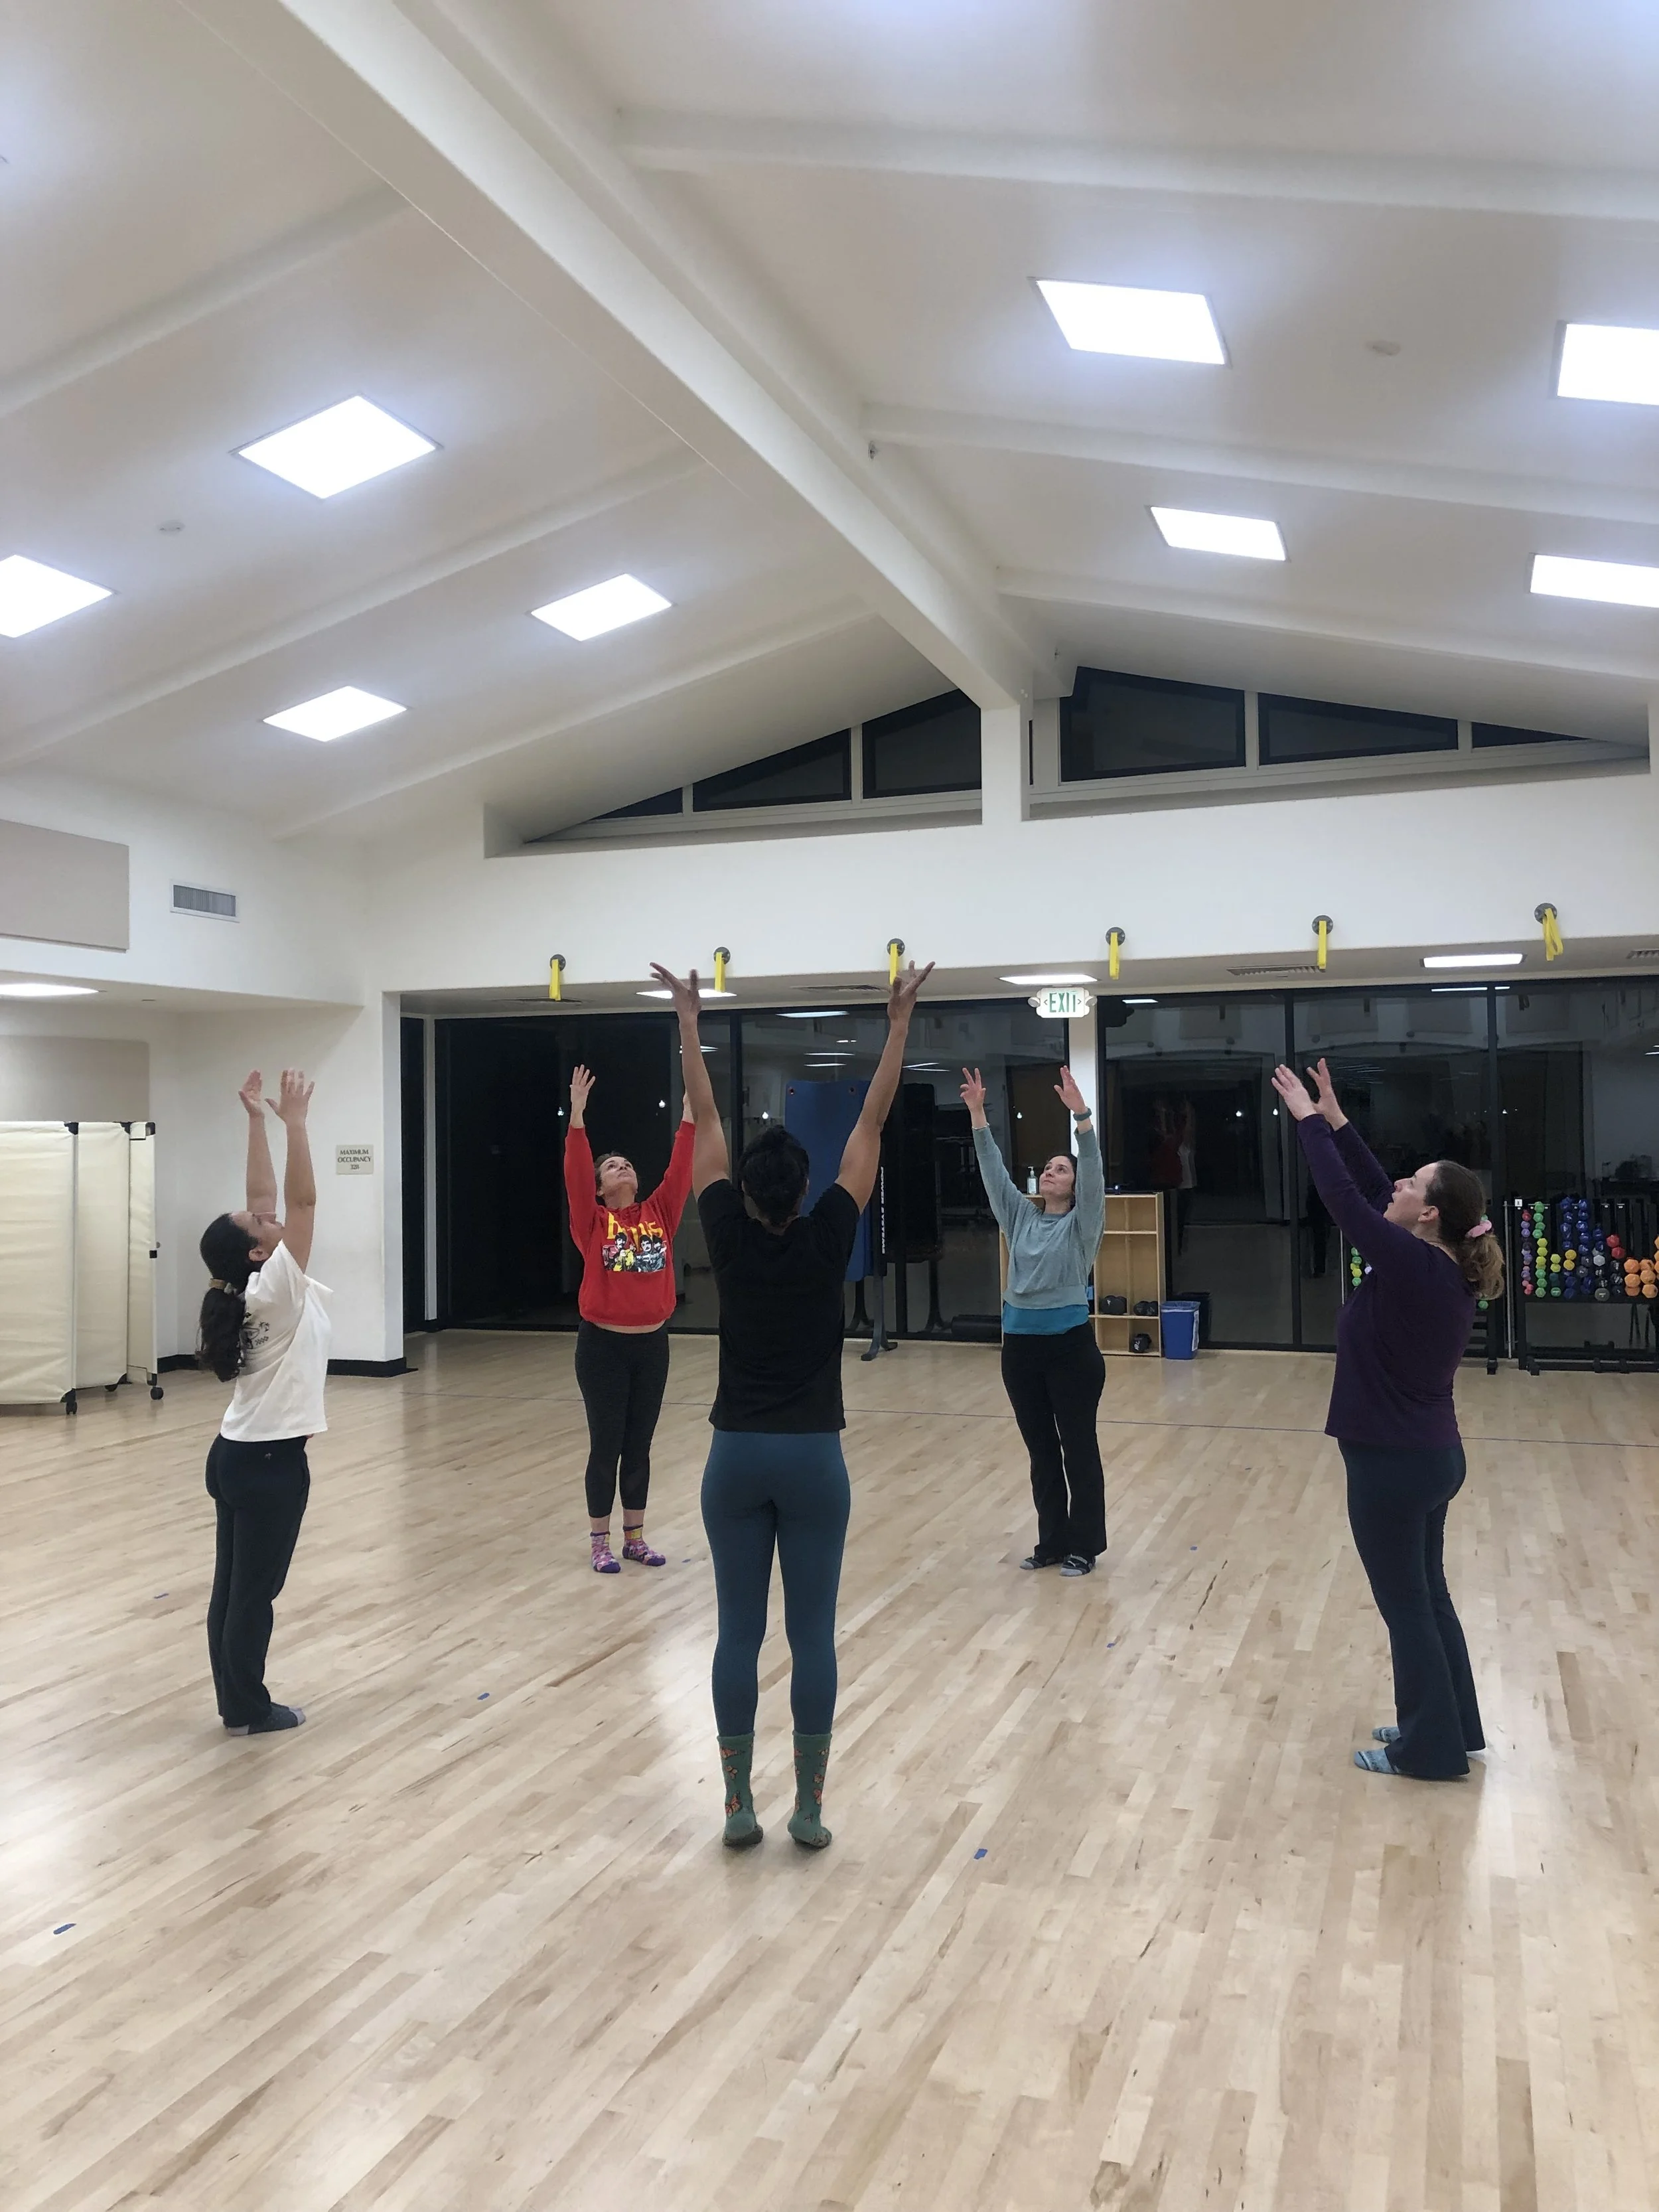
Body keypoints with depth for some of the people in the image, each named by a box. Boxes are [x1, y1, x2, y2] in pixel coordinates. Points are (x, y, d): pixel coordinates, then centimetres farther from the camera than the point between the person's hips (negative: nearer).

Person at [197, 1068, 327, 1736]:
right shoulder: (277, 1289, -19)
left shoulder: (246, 1289, 2)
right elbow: (302, 1200, -24)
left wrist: (257, 1121, 6)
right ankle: (249, 1710, 15)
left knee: (233, 1584, 13)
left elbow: (267, 1194, 7)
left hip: (236, 1453, 9)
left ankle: (235, 1702, 23)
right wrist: (294, 1121, -23)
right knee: (256, 1589, 3)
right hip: (270, 1460, -9)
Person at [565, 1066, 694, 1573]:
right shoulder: (592, 1222, -3)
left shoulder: (659, 1214, 6)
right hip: (602, 1345, -3)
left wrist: (690, 1111, -4)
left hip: (652, 1344, 3)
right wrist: (577, 1115, -22)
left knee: (639, 1446, 12)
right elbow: (574, 1174, -14)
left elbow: (681, 1170, 0)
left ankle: (635, 1537, 23)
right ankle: (600, 1541, 16)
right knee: (606, 1446, 4)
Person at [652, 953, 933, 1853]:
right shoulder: (827, 1239, -8)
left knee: (739, 1632, 7)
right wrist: (900, 1020, 1)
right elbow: (872, 1122, -4)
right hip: (813, 1458, -1)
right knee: (812, 1634, 5)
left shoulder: (728, 1237, -5)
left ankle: (739, 1807, 12)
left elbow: (705, 1120, 3)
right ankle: (810, 1808, 11)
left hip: (736, 1457, 1)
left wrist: (688, 1017, 10)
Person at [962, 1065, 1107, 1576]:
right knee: (1041, 1451, 12)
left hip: (1070, 1346, -5)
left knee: (1079, 1448, 3)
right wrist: (977, 1115, -5)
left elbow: (1093, 1170, -16)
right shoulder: (1021, 1217, 10)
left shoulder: (1081, 1222, -2)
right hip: (1020, 1347, 5)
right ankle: (1052, 1542, 22)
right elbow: (994, 1172, 5)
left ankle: (1084, 1545, 12)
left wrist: (1080, 1115, -28)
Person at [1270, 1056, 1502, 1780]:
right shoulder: (1448, 1271, 1)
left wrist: (1308, 1119, -9)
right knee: (1426, 1595, 20)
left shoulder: (1412, 1267, -23)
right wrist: (1334, 1119, 7)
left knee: (1405, 1605, 5)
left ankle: (1431, 1749, 17)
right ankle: (1451, 1729, 32)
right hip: (1431, 1456, 9)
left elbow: (1344, 1196, -19)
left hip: (1392, 1462, -9)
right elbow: (1371, 1191, 9)